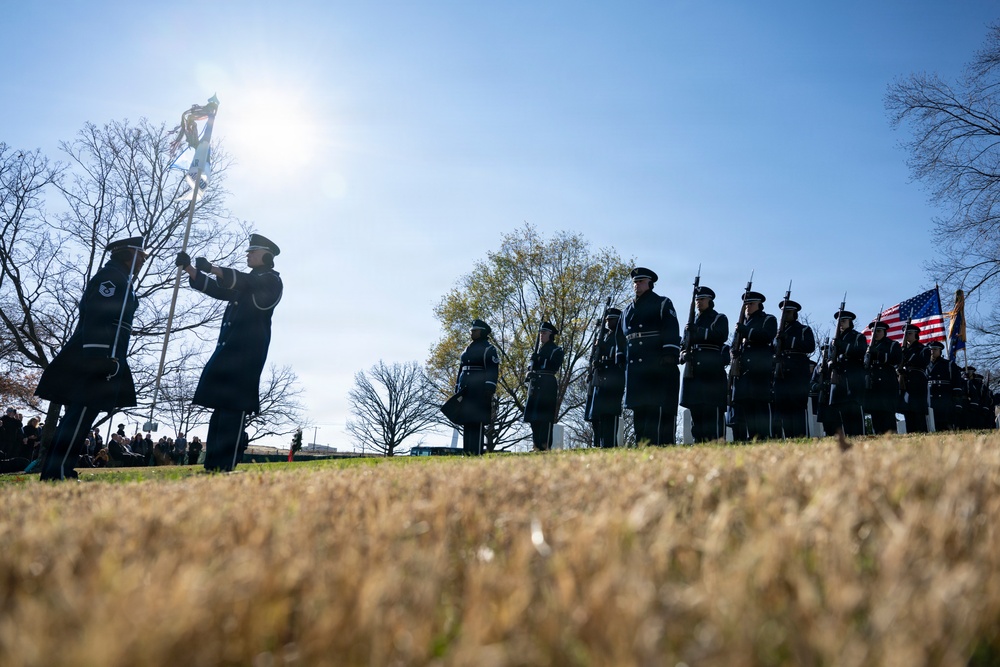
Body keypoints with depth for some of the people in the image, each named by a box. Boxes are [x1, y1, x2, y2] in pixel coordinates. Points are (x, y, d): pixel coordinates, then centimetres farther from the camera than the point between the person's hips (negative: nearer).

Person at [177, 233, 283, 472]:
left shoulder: (270, 280, 2)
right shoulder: (244, 283, 28)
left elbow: (244, 282, -17)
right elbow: (215, 288, 24)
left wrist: (212, 268, -25)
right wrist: (189, 268, 13)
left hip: (246, 353, -9)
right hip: (230, 350, 9)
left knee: (234, 407, -14)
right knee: (221, 406, 6)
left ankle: (226, 467, -17)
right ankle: (213, 465, 8)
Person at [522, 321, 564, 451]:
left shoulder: (556, 350, 3)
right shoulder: (539, 350, 23)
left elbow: (555, 366, -10)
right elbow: (530, 367, 20)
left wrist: (539, 361, -13)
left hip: (548, 385, -7)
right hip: (535, 385, 7)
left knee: (545, 418, -12)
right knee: (533, 418, 5)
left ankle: (545, 447, -12)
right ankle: (537, 446, 11)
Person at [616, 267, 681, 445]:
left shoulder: (663, 304, 4)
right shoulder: (628, 310, 22)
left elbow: (671, 332, -6)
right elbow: (621, 337, 24)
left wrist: (669, 356, -16)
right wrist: (620, 360, 15)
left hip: (658, 366, -6)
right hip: (635, 368, 6)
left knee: (660, 410, -9)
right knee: (638, 410, 5)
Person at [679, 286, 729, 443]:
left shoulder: (720, 319, 9)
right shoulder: (692, 322, 26)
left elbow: (721, 336, -11)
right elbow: (684, 344, 24)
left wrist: (698, 331, -17)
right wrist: (684, 354, 2)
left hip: (712, 372, -6)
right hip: (693, 372, 6)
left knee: (713, 411, -12)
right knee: (696, 412, 4)